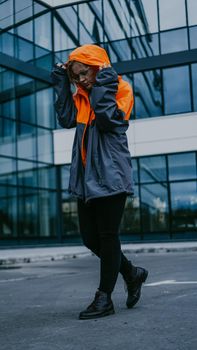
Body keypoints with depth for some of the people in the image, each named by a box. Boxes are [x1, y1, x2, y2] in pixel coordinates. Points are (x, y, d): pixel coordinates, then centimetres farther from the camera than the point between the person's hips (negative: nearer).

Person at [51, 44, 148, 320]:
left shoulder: (121, 88, -2)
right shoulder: (82, 95, 17)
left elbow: (110, 121, -18)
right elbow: (67, 119, 1)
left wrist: (103, 88, -15)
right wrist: (63, 86, 2)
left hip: (110, 174, -7)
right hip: (86, 176, 7)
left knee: (107, 236, -2)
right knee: (91, 238, 9)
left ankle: (104, 299, 7)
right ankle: (132, 274, 29)